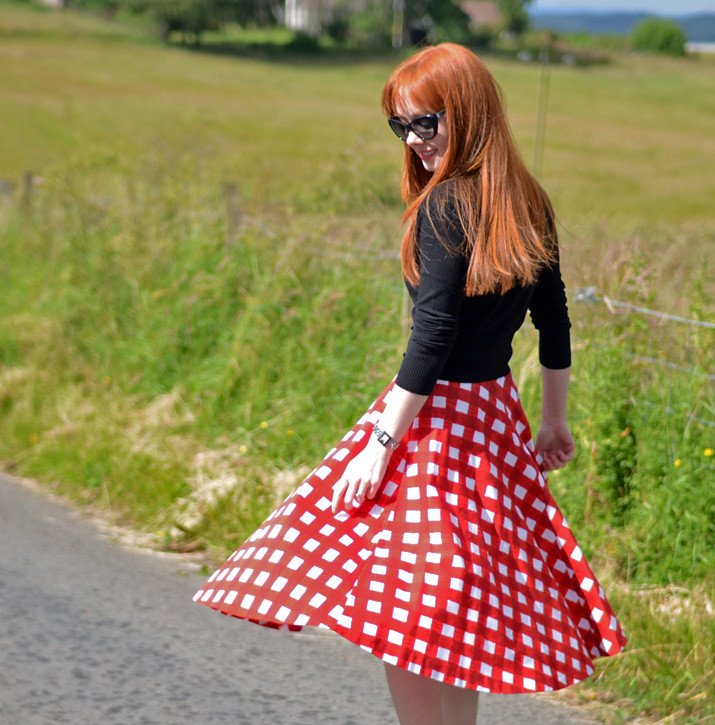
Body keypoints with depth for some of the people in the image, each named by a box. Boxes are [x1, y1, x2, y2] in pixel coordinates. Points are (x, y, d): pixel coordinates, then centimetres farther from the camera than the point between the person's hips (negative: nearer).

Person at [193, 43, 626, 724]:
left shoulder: (445, 206, -15)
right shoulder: (527, 202, 7)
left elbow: (433, 339, -20)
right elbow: (554, 322, 13)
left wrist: (382, 442, -17)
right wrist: (554, 420, 23)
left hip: (438, 414, -8)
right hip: (499, 413, 8)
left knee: (399, 613, -2)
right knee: (461, 614, 16)